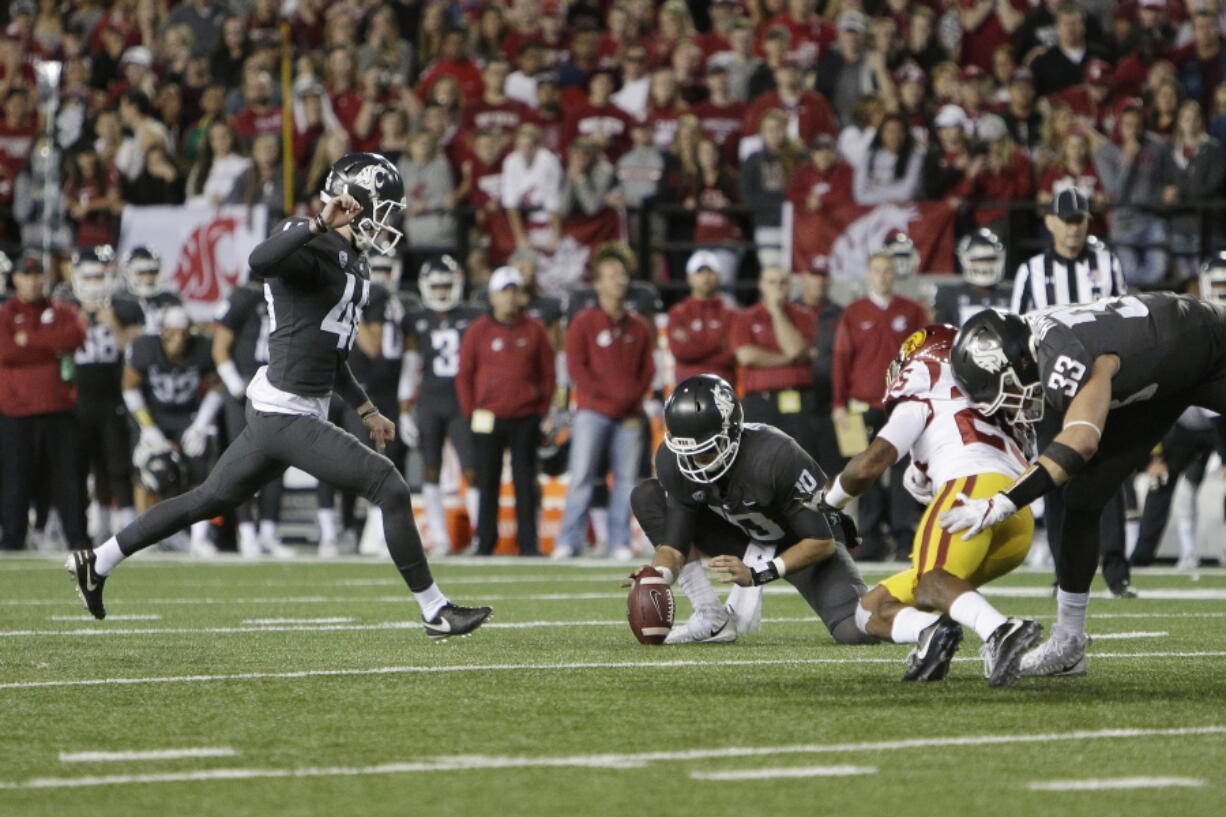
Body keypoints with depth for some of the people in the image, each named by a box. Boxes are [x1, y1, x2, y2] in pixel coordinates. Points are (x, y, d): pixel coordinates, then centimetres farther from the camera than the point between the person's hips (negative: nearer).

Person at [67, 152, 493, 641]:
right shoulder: (314, 251, -15)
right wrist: (321, 224, -39)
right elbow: (261, 262, -39)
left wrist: (366, 410, 28)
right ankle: (435, 612, -1)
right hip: (287, 413, -10)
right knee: (390, 490, -10)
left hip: (275, 412, 10)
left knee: (211, 499, 19)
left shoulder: (349, 260, 16)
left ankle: (96, 563, 28)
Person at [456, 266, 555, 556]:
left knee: (525, 482, 0)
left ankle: (528, 542, 3)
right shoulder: (478, 331, 2)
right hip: (489, 420, -1)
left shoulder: (534, 330, 7)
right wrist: (472, 413, 0)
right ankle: (485, 543, 7)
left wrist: (542, 410, 4)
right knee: (488, 483, 3)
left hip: (526, 420, 1)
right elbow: (464, 375, 5)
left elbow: (547, 373, 11)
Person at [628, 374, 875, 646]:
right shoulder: (672, 461, -21)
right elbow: (673, 544, -16)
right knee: (647, 496, -15)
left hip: (803, 544, -5)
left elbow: (821, 542, -27)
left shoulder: (773, 455, -35)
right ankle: (713, 618, -13)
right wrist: (659, 575, -40)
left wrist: (756, 575, -36)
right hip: (746, 539, 5)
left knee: (857, 633, -31)